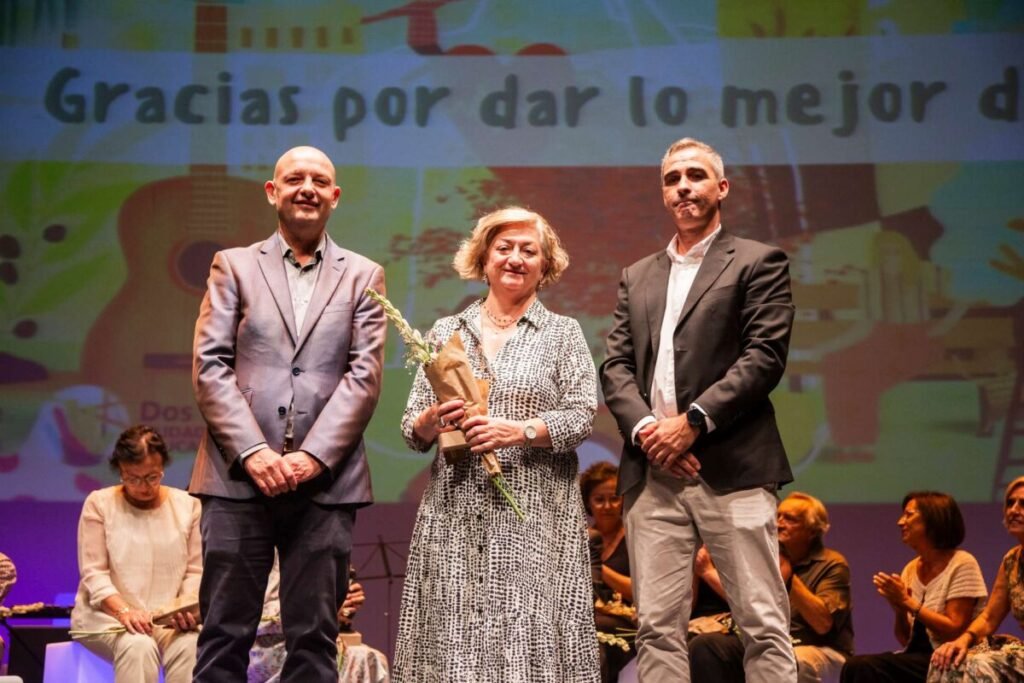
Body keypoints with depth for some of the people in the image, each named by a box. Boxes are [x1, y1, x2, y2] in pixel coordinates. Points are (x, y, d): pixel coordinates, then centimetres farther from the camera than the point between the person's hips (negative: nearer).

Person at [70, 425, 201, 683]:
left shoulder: (188, 505, 6)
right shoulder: (99, 503, 1)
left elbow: (195, 571, 6)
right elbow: (93, 573, -4)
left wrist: (187, 606, -16)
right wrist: (124, 611, -21)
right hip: (107, 616, -2)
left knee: (191, 647, -32)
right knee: (139, 647, -35)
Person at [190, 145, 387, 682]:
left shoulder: (362, 276, 13)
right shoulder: (233, 266, 12)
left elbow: (364, 375, 2)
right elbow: (210, 366, 2)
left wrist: (313, 455, -10)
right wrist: (252, 451, -10)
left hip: (325, 481, 0)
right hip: (238, 476, 0)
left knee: (313, 638, 3)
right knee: (225, 636, 1)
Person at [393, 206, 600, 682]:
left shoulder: (563, 333, 8)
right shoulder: (446, 331, 13)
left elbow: (582, 416, -2)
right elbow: (412, 428, 11)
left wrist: (519, 431, -16)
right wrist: (432, 421, -10)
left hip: (535, 513, -2)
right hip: (455, 512, 2)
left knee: (531, 633, -8)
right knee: (453, 637, -3)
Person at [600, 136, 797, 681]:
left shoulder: (758, 262, 7)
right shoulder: (637, 277, 22)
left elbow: (765, 356, -5)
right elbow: (616, 366, 13)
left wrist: (692, 421, -13)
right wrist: (645, 428, -7)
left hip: (732, 468, -4)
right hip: (652, 474, 5)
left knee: (763, 625, -4)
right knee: (656, 628, 2)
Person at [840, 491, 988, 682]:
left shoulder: (962, 564, -6)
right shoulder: (911, 569, 13)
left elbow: (955, 632, -14)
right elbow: (905, 639, 13)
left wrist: (909, 602, -14)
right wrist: (899, 609, -7)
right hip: (917, 656, 6)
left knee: (869, 668, -28)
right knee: (853, 666, -23)